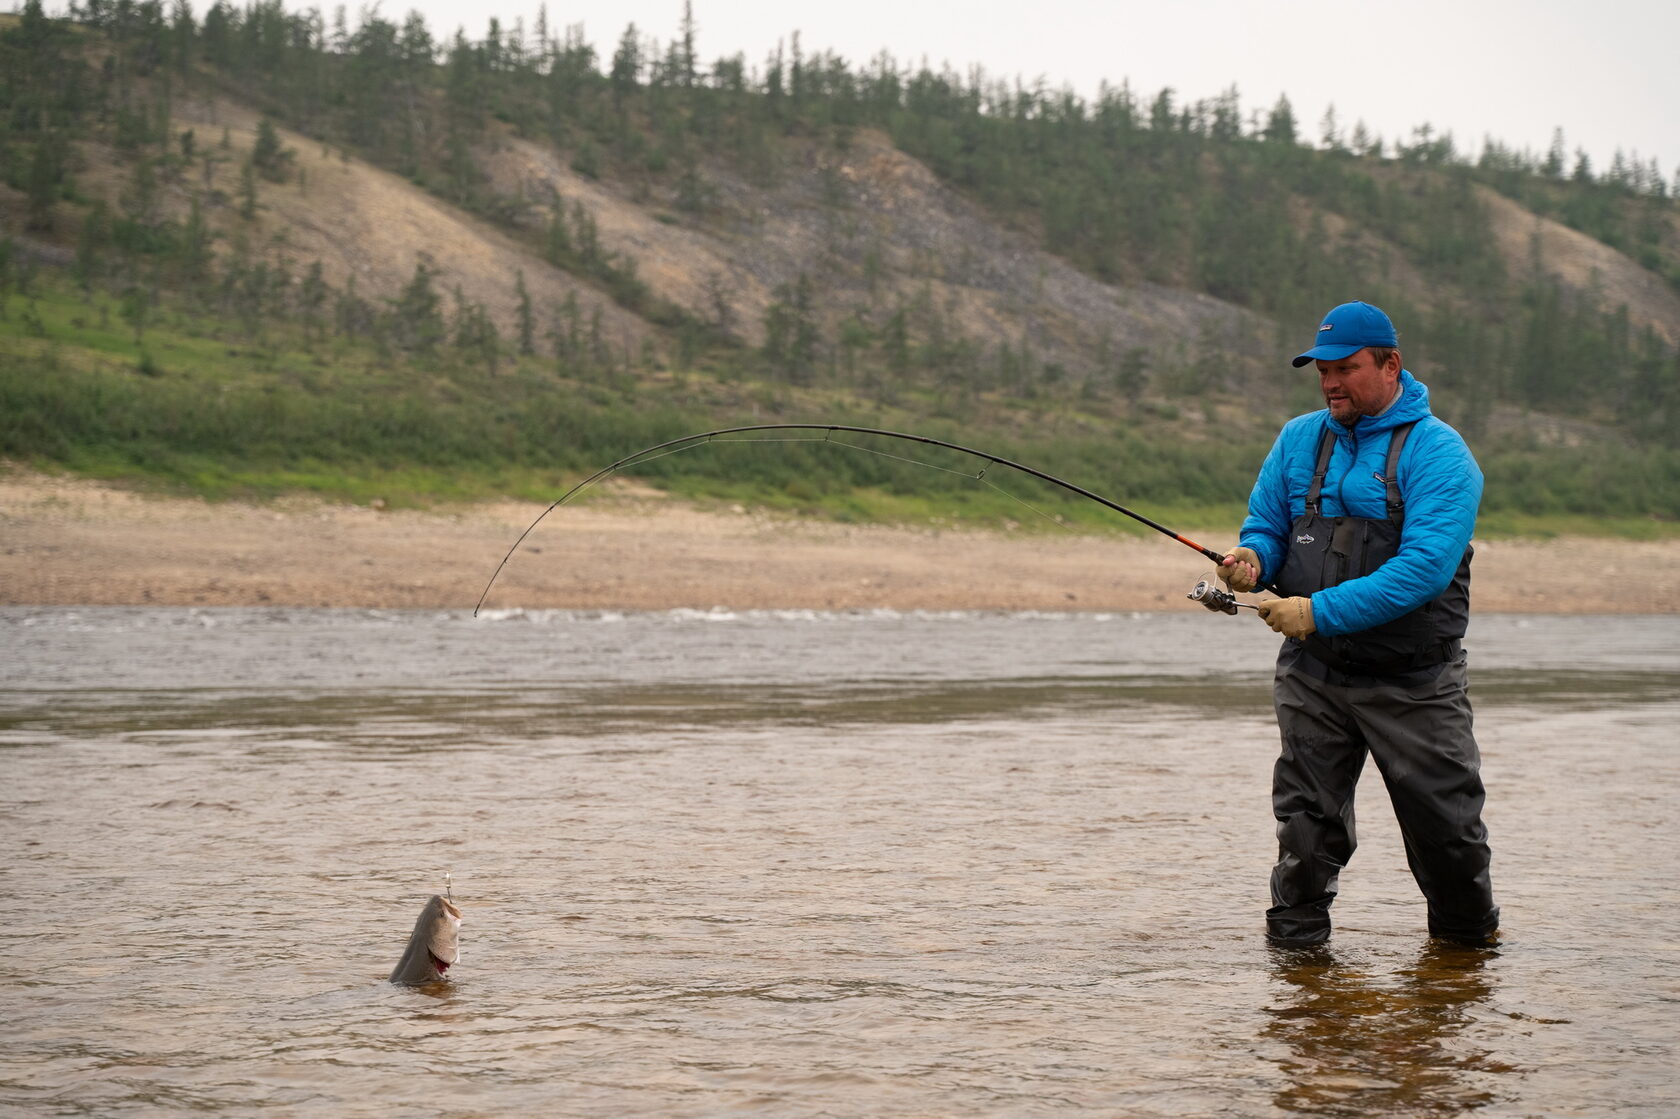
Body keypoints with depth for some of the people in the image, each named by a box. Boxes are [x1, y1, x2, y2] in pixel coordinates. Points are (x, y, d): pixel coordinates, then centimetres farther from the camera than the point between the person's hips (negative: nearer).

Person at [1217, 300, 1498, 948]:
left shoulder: (1438, 454, -9)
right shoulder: (1299, 440, 9)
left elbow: (1425, 567, -20)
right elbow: (1264, 524, 16)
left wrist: (1322, 612, -25)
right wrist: (1253, 560, -10)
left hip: (1412, 681, -3)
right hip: (1312, 674, 4)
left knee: (1446, 823, 4)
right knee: (1305, 821, 3)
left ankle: (1469, 934, 26)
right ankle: (1294, 937, 15)